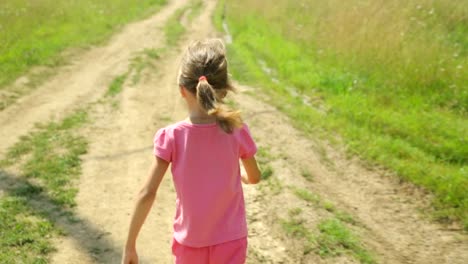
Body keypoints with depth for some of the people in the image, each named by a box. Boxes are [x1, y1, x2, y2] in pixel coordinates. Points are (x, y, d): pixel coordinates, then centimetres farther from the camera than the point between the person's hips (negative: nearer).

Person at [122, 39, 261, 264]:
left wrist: (129, 246, -6)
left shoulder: (172, 137, -17)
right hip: (230, 242, 0)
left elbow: (147, 194, -16)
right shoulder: (236, 131, -14)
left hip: (190, 242, 0)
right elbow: (254, 177, 3)